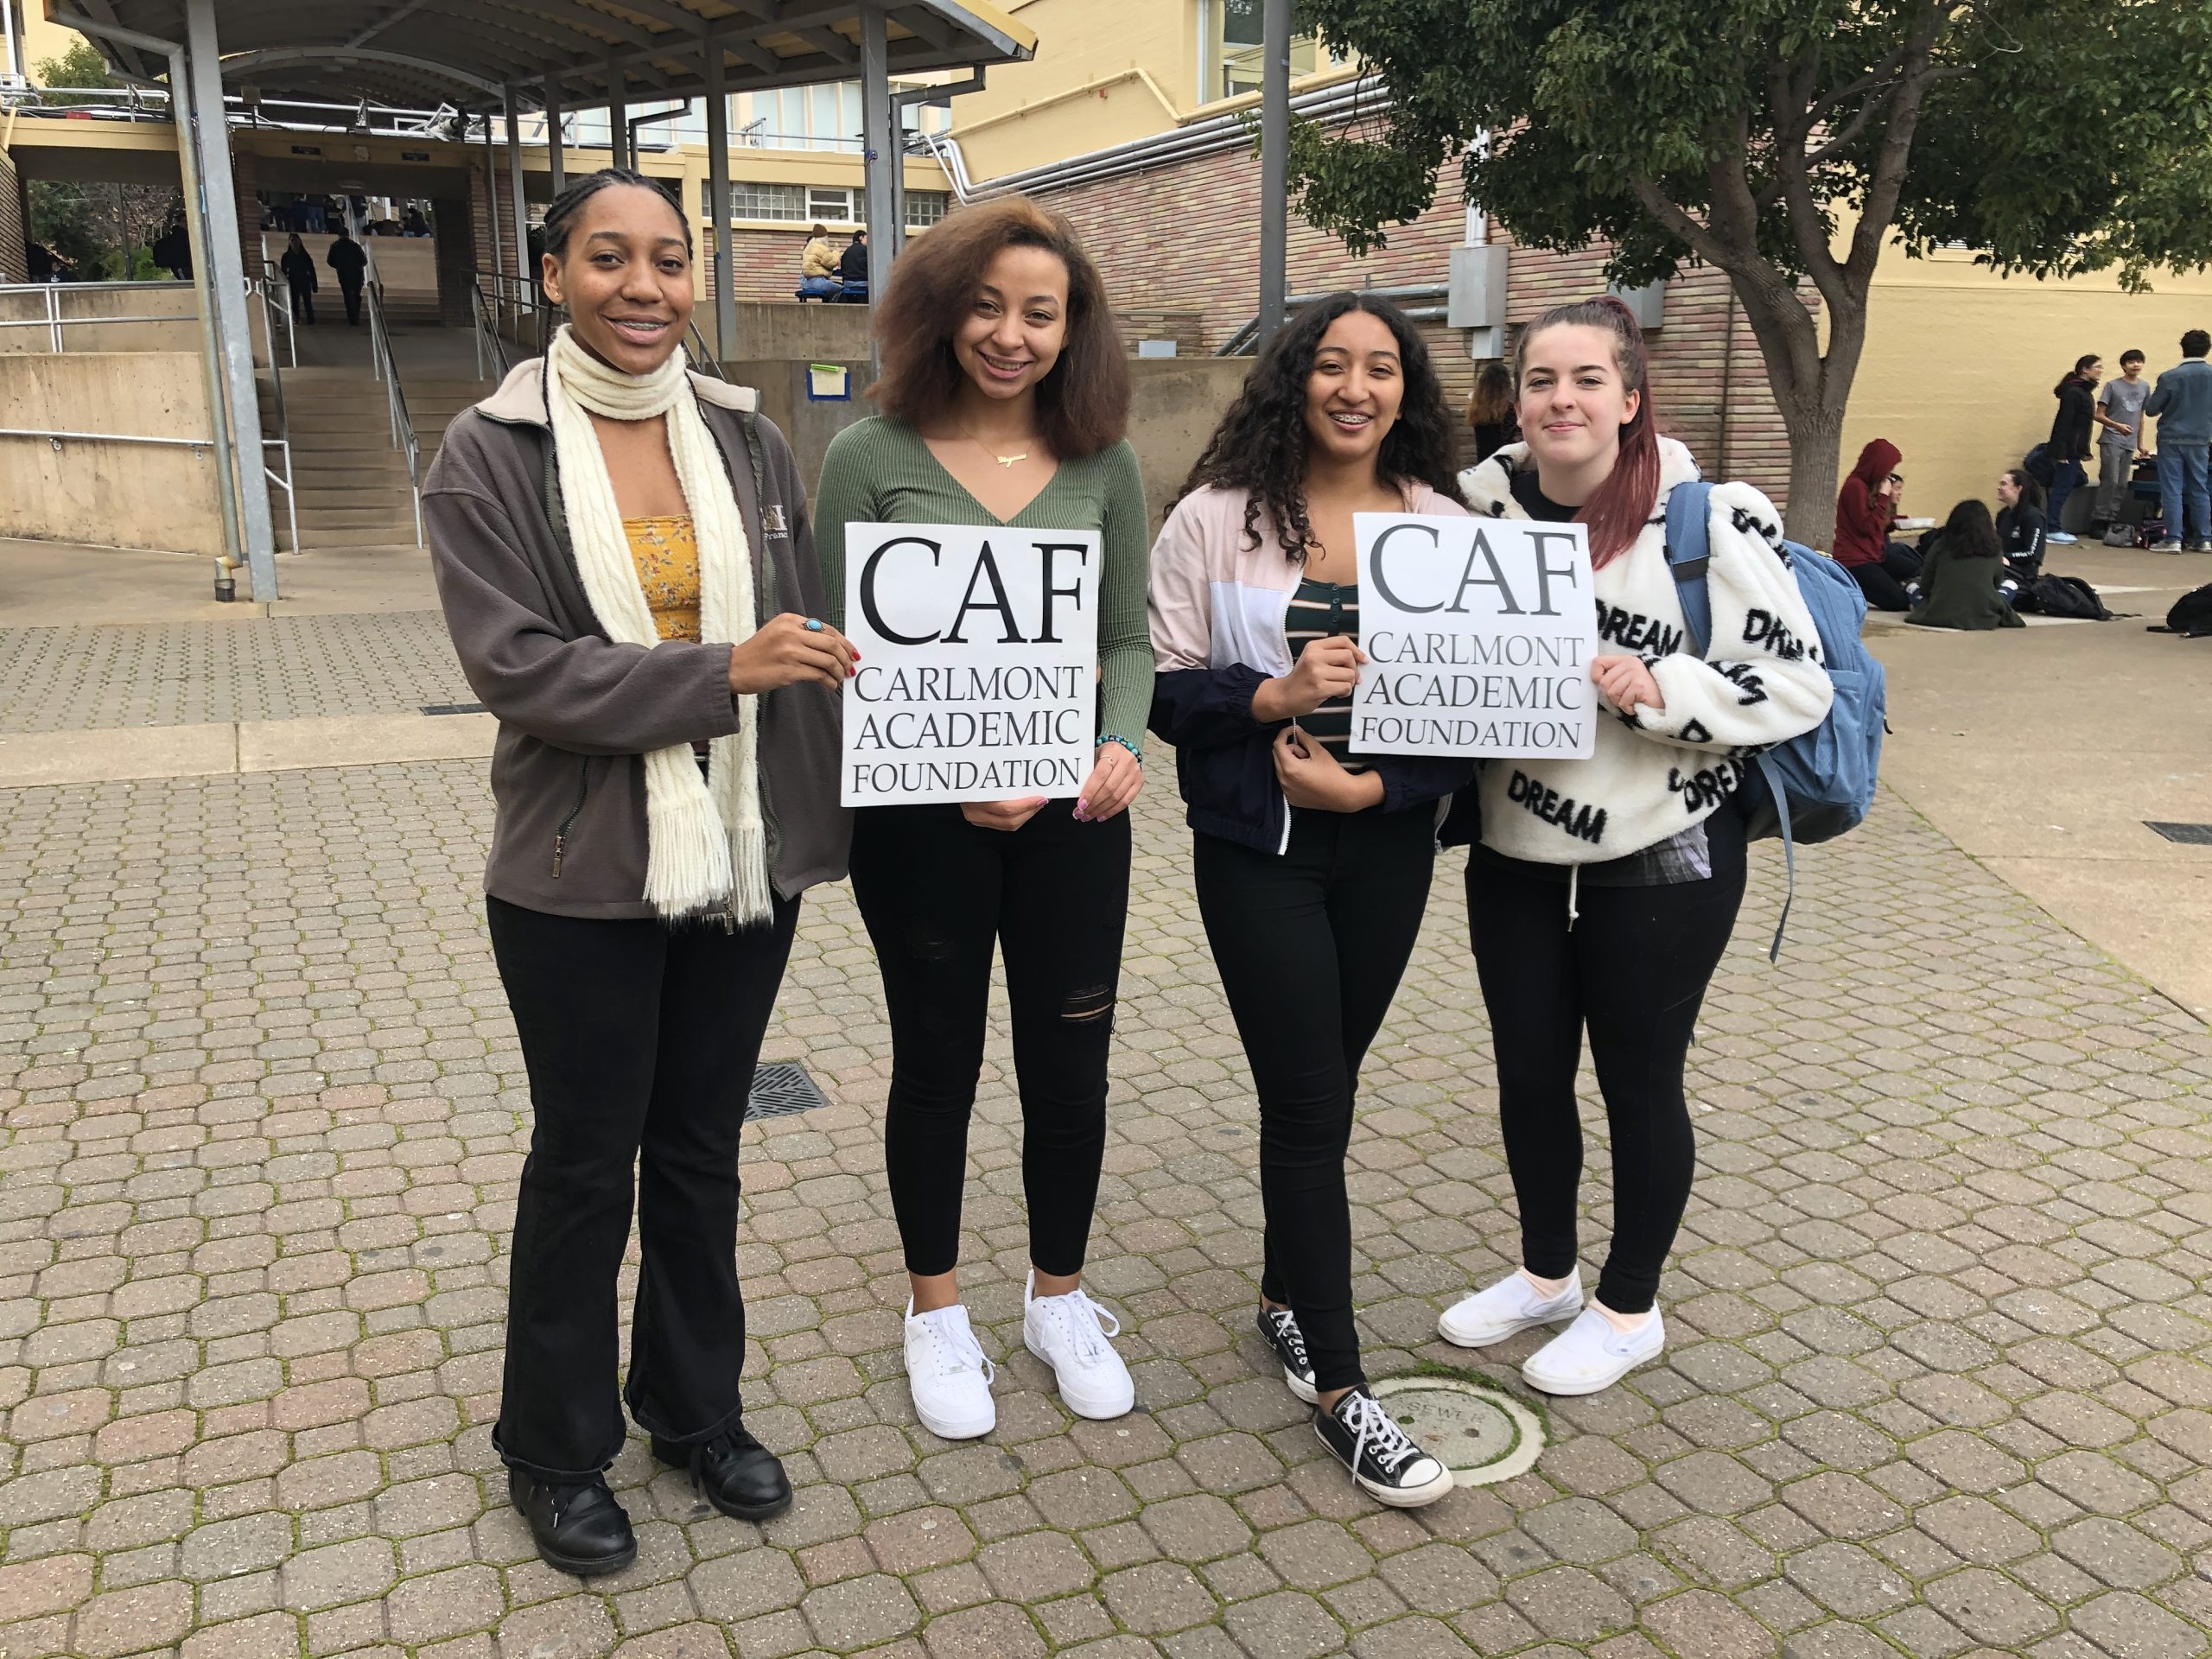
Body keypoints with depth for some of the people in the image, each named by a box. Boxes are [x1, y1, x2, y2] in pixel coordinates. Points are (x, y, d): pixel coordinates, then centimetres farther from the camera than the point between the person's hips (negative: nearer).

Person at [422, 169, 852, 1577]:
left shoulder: (750, 443, 3)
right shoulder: (490, 456, -6)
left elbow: (810, 645, 5)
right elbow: (514, 664, -15)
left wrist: (818, 826, -1)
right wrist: (723, 671, -22)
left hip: (741, 863, 3)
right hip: (581, 879, -3)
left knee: (703, 1150, 16)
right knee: (586, 1162, 11)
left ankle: (697, 1406, 37)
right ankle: (557, 1449, 32)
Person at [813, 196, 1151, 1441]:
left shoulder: (1104, 463, 2)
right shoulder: (873, 458, -5)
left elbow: (1129, 637, 8)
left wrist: (1125, 745, -12)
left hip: (1074, 817, 2)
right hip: (921, 821, -2)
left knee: (1071, 1068, 11)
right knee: (937, 1066, 13)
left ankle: (1061, 1301, 35)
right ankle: (938, 1314, 34)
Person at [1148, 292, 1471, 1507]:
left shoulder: (1444, 526, 2)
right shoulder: (1216, 517, -4)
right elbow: (1162, 685, -5)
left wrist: (1368, 784, -14)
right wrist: (1273, 696, -22)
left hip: (1387, 845, 3)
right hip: (1256, 847, -3)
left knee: (1322, 1089, 15)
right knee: (1310, 1104, -1)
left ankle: (1285, 1298, 38)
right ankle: (1336, 1386, 10)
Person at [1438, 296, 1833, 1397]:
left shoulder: (1711, 518, -11)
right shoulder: (1482, 508, 1)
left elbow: (1798, 683, -12)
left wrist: (1660, 688, -27)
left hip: (1662, 861, -4)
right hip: (1514, 856, 5)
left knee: (1638, 1082, 10)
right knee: (1528, 1072, 16)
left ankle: (1628, 1308, 32)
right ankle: (1545, 1274, 39)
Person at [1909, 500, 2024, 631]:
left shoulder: (1940, 546, 1)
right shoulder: (1993, 550, 4)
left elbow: (1925, 587, 5)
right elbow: (1996, 585, 19)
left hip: (1940, 617, -1)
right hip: (1983, 618, 1)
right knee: (2010, 585, 30)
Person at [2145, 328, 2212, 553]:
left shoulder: (2170, 377, -13)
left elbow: (2151, 410, -6)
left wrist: (2151, 396, 13)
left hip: (2171, 440, -3)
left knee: (2172, 490, -1)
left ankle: (2173, 540, -5)